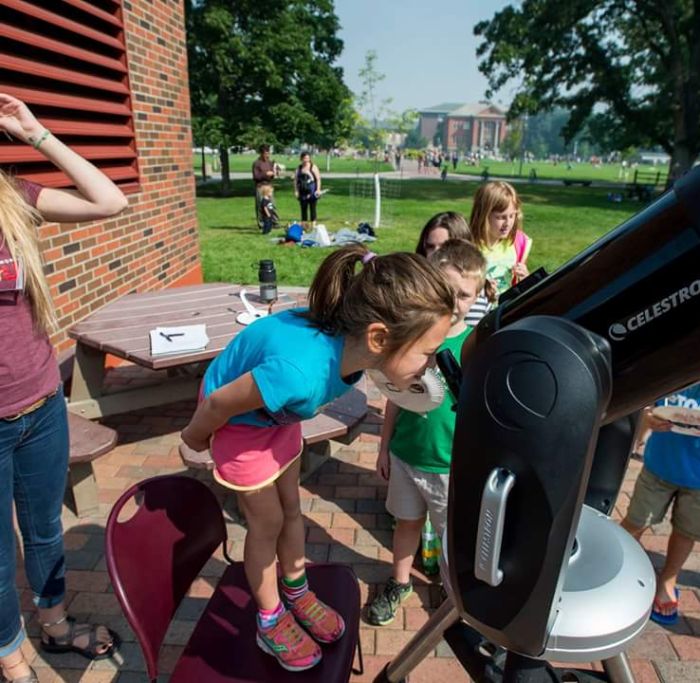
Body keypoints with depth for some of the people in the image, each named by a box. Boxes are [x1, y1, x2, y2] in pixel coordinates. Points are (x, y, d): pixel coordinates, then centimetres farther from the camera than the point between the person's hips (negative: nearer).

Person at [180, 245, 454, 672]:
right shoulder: (300, 372, -48)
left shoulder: (350, 338, -28)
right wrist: (196, 437, -9)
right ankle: (271, 623, 36)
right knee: (268, 521, 10)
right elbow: (218, 402, -30)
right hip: (238, 419, -5)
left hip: (278, 409, 6)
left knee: (291, 508, 20)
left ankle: (297, 593, 45)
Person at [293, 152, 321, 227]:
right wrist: (296, 190, 3)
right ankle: (304, 225, 15)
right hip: (302, 192, 4)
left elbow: (318, 179, -5)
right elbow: (296, 180, 10)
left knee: (312, 208, 0)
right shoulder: (299, 168, 8)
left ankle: (313, 225, 5)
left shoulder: (313, 167, -3)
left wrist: (318, 189, -13)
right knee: (303, 209, 7)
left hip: (312, 192, -4)